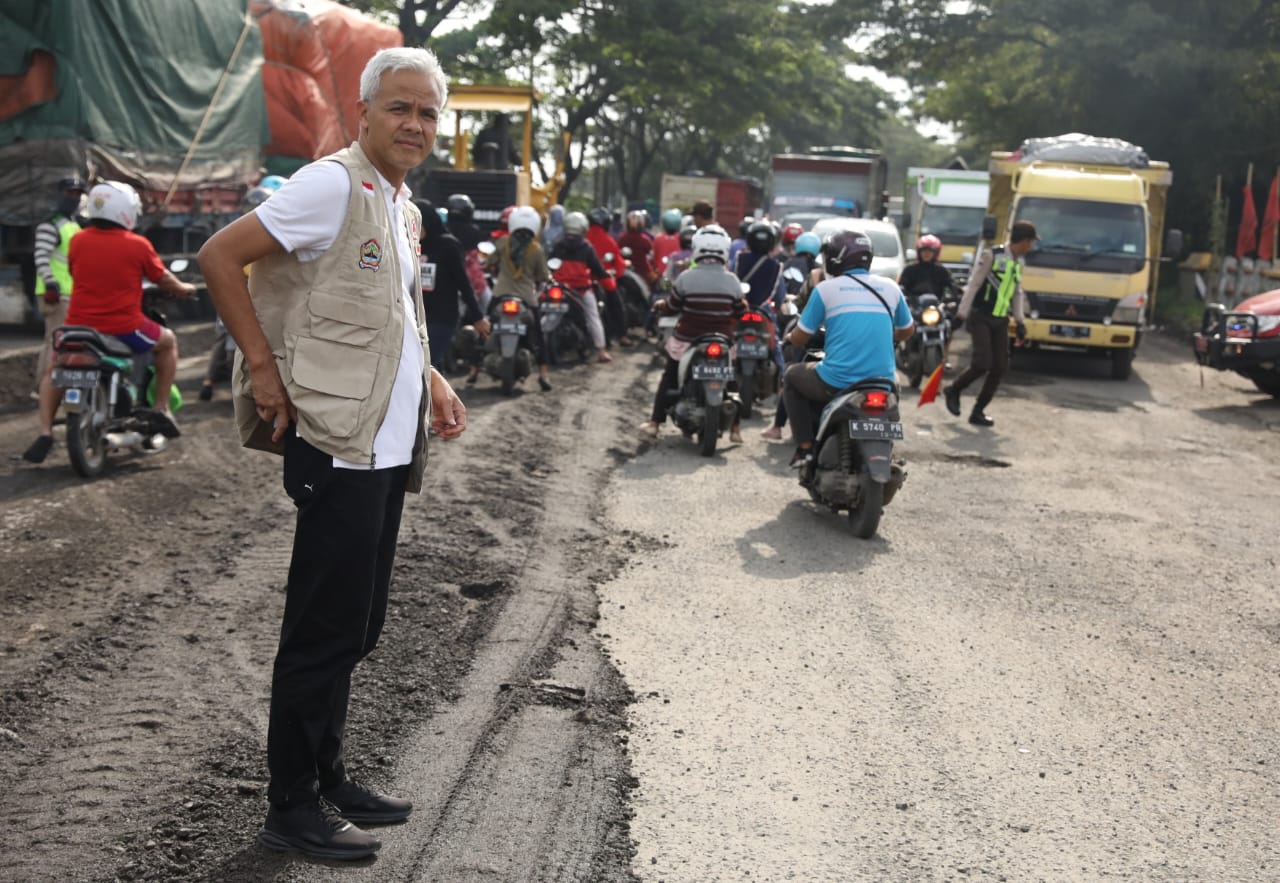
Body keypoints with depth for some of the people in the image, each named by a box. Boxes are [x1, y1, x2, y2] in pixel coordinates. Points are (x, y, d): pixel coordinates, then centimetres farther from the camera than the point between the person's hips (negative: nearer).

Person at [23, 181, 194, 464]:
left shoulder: (78, 241, 0)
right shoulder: (138, 245, -7)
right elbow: (163, 279, 5)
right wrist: (184, 289, 27)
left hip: (81, 324, 3)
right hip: (125, 328, -2)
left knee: (54, 369, 25)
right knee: (167, 341, 25)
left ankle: (45, 433, 7)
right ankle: (161, 409, 18)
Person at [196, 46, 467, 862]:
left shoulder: (403, 208, 16)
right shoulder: (333, 184, -11)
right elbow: (220, 256, -16)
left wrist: (431, 381, 11)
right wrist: (264, 368, -16)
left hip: (388, 449, 9)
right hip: (338, 447, -9)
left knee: (356, 629, 16)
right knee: (323, 632, -2)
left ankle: (330, 779, 29)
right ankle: (293, 810, 10)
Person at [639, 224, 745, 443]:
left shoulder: (686, 277, -12)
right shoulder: (732, 280, -7)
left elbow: (672, 306, -3)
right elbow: (739, 312, 3)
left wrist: (659, 305, 19)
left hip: (687, 341, -1)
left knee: (669, 379, 16)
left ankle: (654, 423, 15)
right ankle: (735, 428, 17)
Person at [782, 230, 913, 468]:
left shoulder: (826, 289, -2)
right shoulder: (890, 287, 8)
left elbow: (799, 338, 3)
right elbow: (906, 331, 22)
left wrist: (789, 337, 26)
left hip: (836, 382, -4)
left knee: (792, 376, 25)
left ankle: (805, 446, 14)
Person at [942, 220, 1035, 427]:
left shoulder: (1018, 263, 13)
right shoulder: (991, 255, -9)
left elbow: (1017, 293, 21)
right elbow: (973, 284, -11)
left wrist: (1019, 321, 13)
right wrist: (962, 313, -15)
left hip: (1000, 321, 7)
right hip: (980, 317, -7)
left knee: (1000, 368, 0)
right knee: (982, 363, -17)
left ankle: (978, 412, 9)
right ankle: (953, 391, 9)